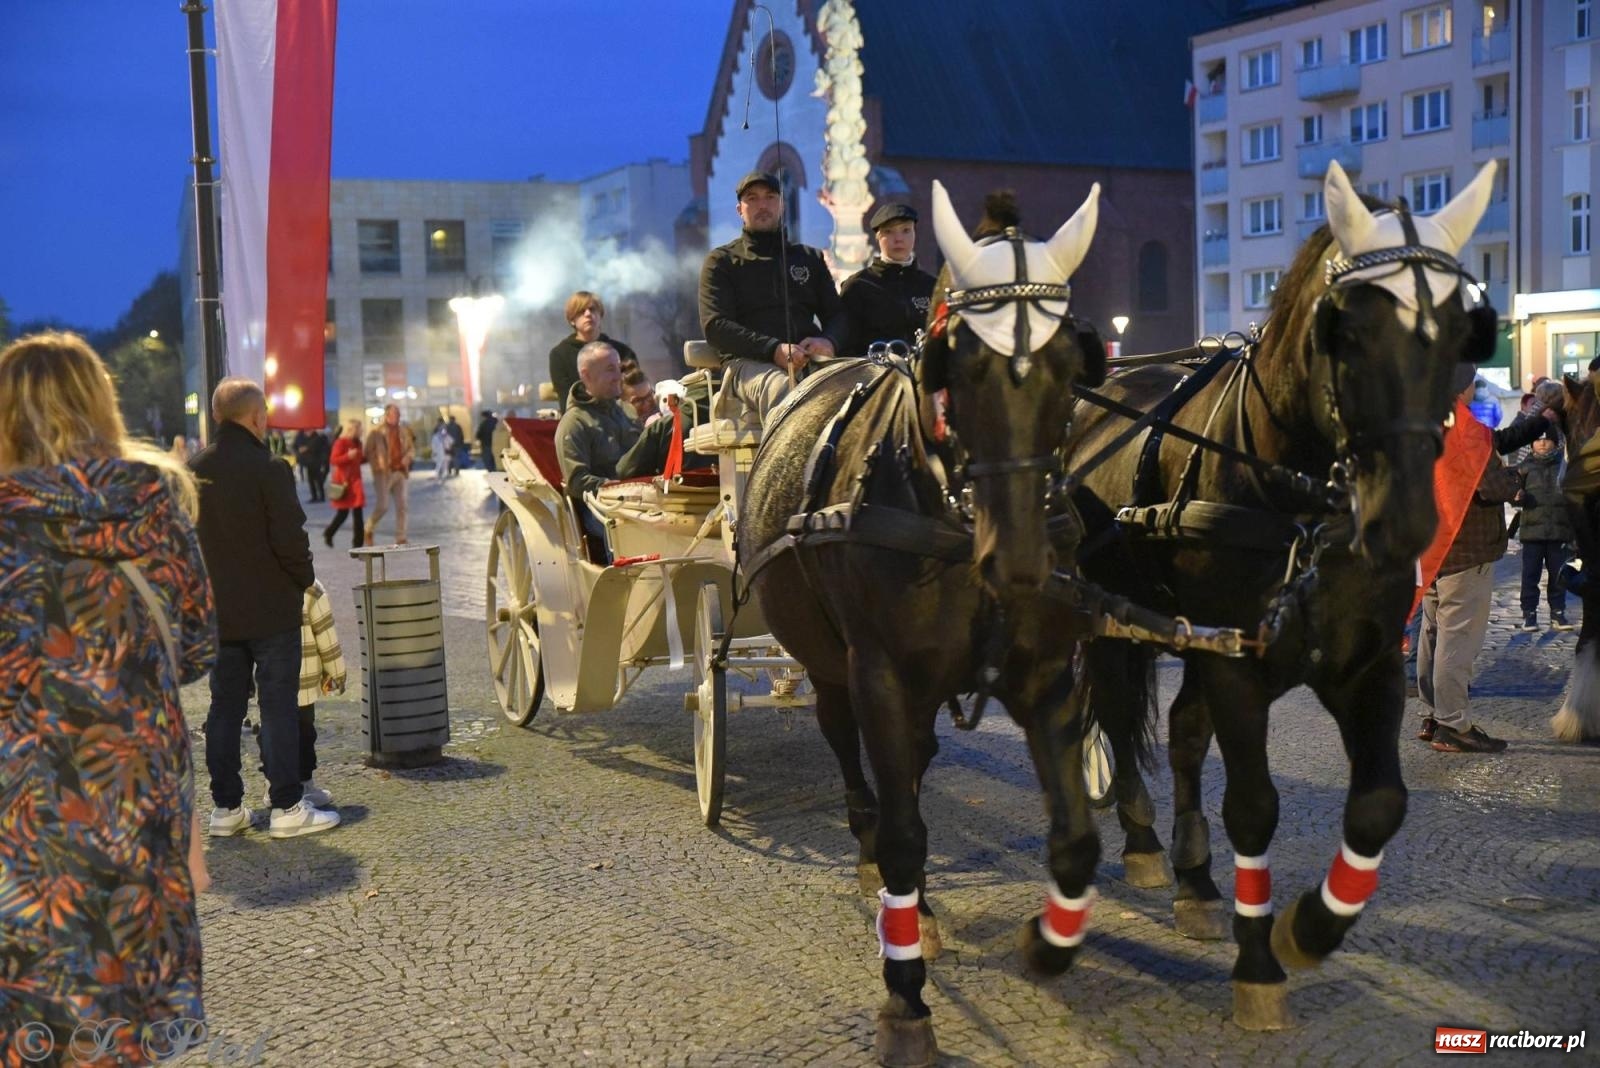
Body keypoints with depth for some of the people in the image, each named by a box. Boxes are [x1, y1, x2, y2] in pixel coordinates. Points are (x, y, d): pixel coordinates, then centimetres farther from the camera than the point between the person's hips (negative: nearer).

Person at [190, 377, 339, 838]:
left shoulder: (194, 469, 5)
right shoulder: (268, 468, -15)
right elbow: (290, 539, -18)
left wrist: (210, 583, 17)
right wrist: (305, 579, -2)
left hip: (216, 610, 6)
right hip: (271, 609, -6)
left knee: (224, 706, 12)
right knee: (279, 706, 0)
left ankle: (226, 807, 18)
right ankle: (287, 806, 3)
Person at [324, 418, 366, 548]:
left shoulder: (357, 443, 12)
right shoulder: (341, 442, -10)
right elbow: (334, 460, -15)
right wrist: (348, 456, -27)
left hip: (355, 480, 6)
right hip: (343, 480, -6)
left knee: (358, 512, -1)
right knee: (343, 513, 2)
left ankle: (358, 542, 0)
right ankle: (328, 534, 27)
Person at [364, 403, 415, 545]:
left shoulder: (403, 431, 9)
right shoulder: (377, 431, -6)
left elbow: (411, 448, 18)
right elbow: (367, 451, -4)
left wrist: (408, 457, -3)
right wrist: (378, 465, -14)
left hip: (400, 472, 5)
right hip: (384, 473, -5)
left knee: (401, 506, 3)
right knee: (383, 506, -10)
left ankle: (400, 538, 9)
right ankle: (369, 529, 16)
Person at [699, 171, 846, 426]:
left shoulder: (810, 258, 28)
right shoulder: (721, 261, 16)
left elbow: (836, 314, 24)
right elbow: (715, 326, 2)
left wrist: (828, 341, -4)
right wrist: (774, 349, -13)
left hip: (809, 358, 3)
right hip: (748, 362, -3)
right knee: (781, 388, -40)